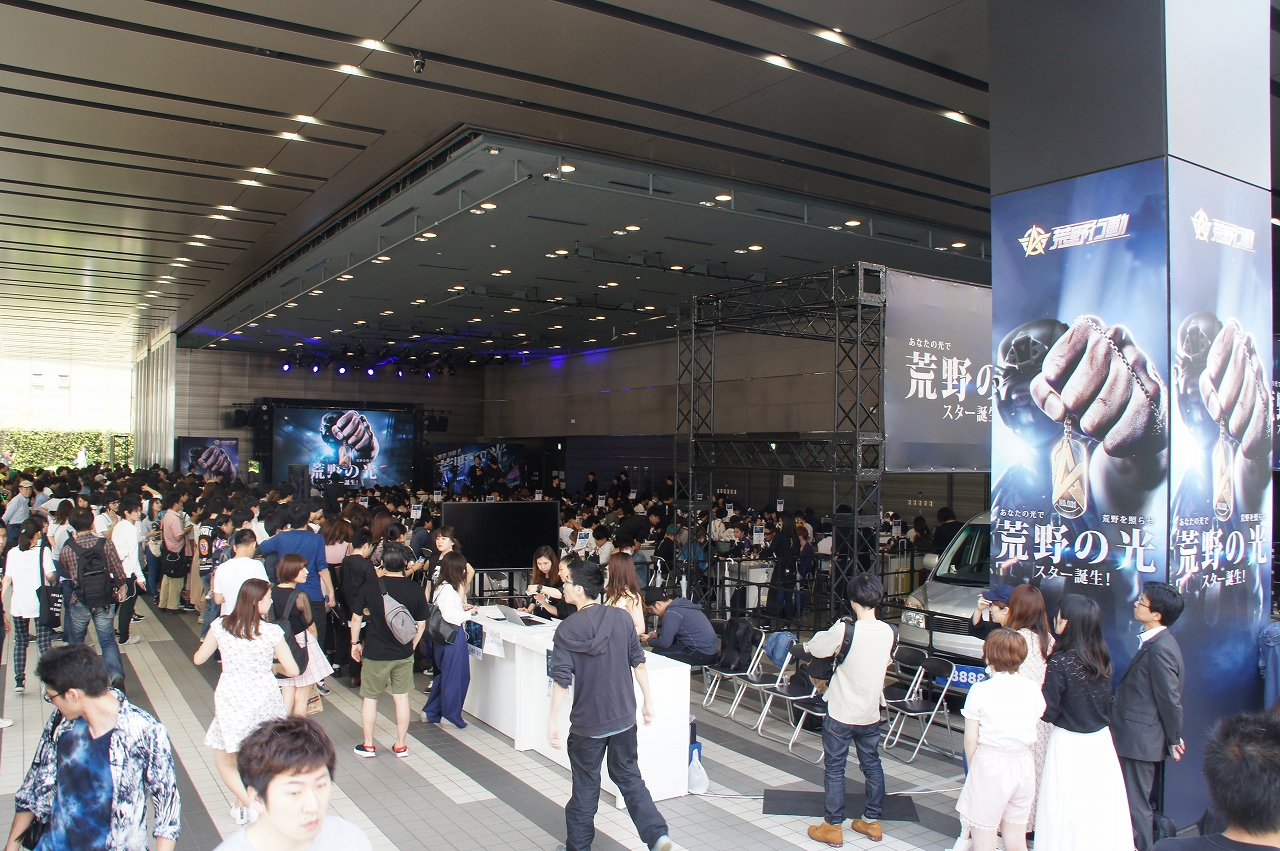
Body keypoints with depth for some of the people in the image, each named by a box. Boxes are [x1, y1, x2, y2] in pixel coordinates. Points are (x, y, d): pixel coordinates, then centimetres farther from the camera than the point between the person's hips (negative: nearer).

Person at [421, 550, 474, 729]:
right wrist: (469, 614, -11)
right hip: (453, 637, -10)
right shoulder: (448, 589, -20)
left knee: (445, 674, 20)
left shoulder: (441, 587, 11)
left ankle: (431, 712, 27)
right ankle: (450, 715, 13)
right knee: (454, 676, 3)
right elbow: (450, 616, -24)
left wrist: (462, 607, 7)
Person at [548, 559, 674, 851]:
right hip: (623, 717, 3)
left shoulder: (567, 629, -13)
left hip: (587, 723, -3)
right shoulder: (622, 618, -4)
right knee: (629, 778, 16)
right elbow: (638, 663, 0)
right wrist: (648, 701, 9)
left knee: (585, 788, 12)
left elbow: (562, 679, -16)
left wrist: (553, 720, -11)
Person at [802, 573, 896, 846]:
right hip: (871, 714, 5)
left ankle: (833, 827, 15)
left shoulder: (844, 631, -22)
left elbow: (814, 648, -7)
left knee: (834, 769, 7)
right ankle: (872, 821, 31)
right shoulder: (889, 632, -6)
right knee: (872, 766, 20)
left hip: (841, 714, -5)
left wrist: (831, 631, 10)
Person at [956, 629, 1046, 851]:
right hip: (1023, 766, 4)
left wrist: (973, 770, 6)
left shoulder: (980, 690, -13)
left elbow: (971, 740, -9)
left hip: (990, 765, -4)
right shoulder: (1033, 690, -2)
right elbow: (1033, 736, 4)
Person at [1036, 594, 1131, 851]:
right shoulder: (1103, 659, -1)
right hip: (1101, 741, 6)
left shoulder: (1060, 663, -20)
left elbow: (1048, 711, -15)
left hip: (1069, 744, -6)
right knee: (1102, 807, 13)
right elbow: (1107, 704, 10)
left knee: (1067, 810, 6)